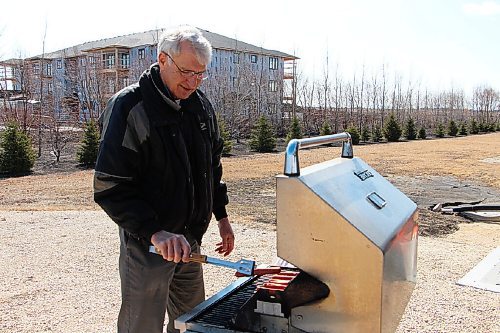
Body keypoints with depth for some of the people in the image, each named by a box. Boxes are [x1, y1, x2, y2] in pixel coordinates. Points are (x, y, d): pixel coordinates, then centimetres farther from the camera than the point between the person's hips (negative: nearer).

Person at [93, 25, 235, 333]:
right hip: (147, 244, -6)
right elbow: (110, 188, -20)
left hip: (189, 238, 7)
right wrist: (155, 232, -30)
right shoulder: (129, 107, -17)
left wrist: (221, 216, 15)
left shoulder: (201, 105, 5)